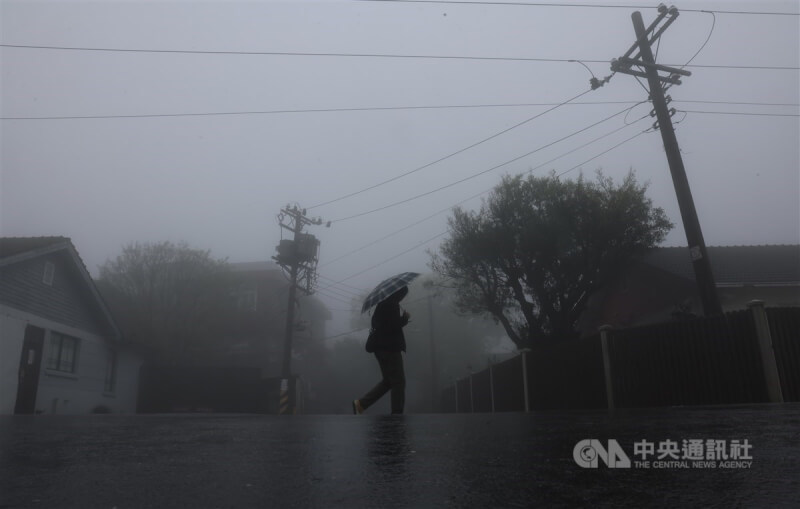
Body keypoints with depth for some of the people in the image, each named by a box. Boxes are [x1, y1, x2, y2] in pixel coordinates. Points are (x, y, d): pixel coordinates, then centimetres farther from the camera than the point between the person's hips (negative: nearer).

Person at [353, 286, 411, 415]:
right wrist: (405, 317, -6)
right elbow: (395, 325, -23)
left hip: (381, 347, 10)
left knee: (388, 381, 16)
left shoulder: (382, 304, 14)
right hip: (390, 348, -10)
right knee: (398, 382, -2)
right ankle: (397, 413, 2)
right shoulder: (391, 304, -15)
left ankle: (361, 403, 12)